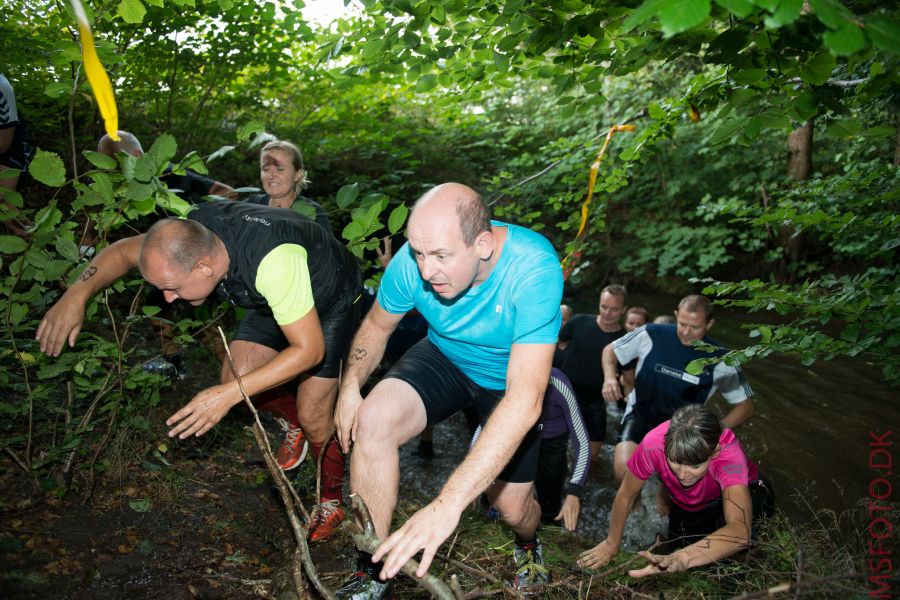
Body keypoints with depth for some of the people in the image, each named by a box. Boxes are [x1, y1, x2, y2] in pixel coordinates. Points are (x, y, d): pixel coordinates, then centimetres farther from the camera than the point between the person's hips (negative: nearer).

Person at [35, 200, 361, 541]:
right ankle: (296, 422, 20)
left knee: (313, 416, -10)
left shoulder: (272, 261, -44)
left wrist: (229, 396, -39)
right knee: (236, 378, -9)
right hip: (272, 302, 6)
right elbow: (124, 251, -5)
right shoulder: (191, 235, -23)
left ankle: (333, 502, 16)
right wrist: (78, 293, -23)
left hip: (330, 302, -6)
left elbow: (310, 350, -38)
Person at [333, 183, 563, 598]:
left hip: (510, 379, -2)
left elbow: (525, 398, -46)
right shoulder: (415, 259, -26)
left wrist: (446, 505, -52)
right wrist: (351, 385, -20)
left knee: (511, 507, 2)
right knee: (373, 419, -26)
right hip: (445, 358, 2)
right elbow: (377, 324, -3)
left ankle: (528, 545, 45)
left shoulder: (534, 269, -38)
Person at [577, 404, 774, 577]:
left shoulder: (728, 451, -43)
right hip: (689, 506, 3)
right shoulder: (654, 444, -37)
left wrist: (681, 558, -72)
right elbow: (625, 496, -17)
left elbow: (741, 530, -58)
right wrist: (611, 543, -5)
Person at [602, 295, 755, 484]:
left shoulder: (720, 360, -11)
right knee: (624, 469, -25)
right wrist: (610, 377, -20)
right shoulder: (651, 335, -14)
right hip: (640, 417, -1)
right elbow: (610, 350, 2)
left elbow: (745, 405, -1)